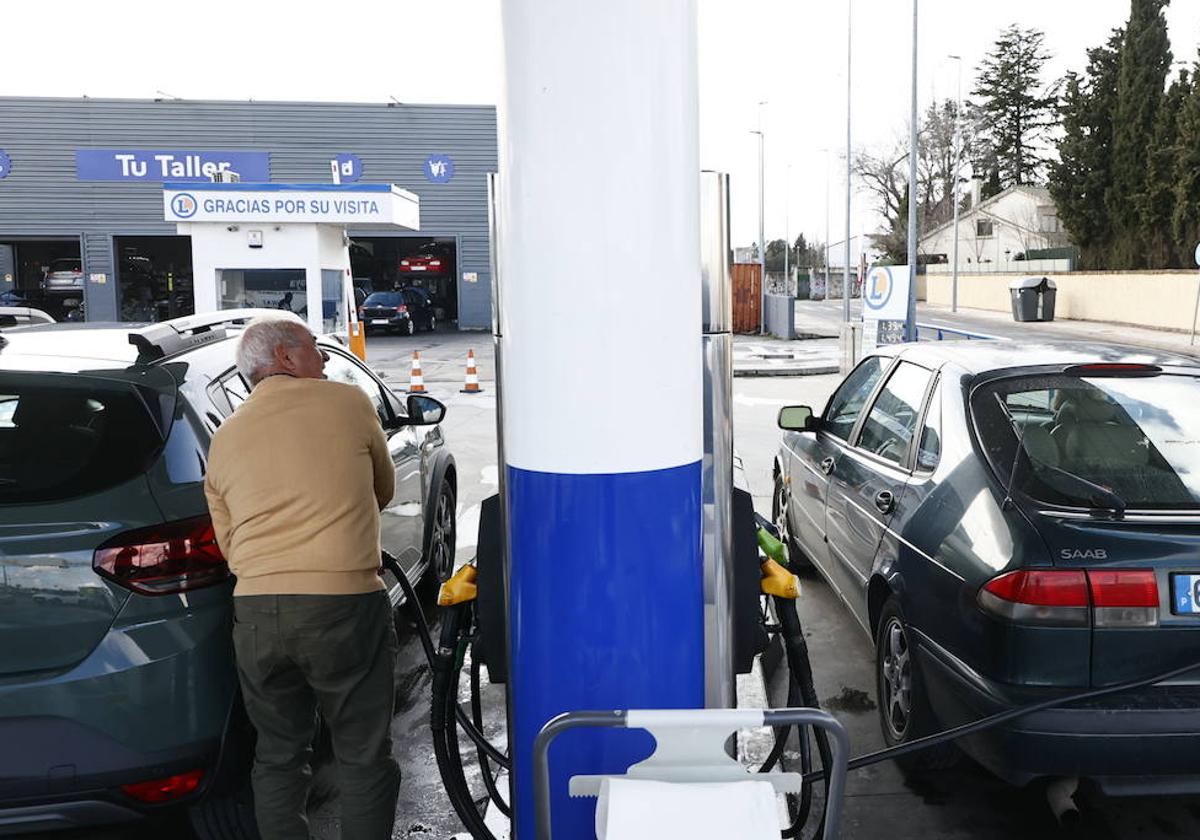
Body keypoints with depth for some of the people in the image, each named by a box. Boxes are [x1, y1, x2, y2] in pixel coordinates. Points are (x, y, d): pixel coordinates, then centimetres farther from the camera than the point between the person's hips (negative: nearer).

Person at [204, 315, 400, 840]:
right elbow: (383, 492, 15)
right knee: (363, 757, 10)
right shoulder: (349, 403, 1)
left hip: (255, 613, 4)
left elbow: (229, 544, 17)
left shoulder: (224, 438, 11)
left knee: (278, 756, 18)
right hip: (345, 604, -4)